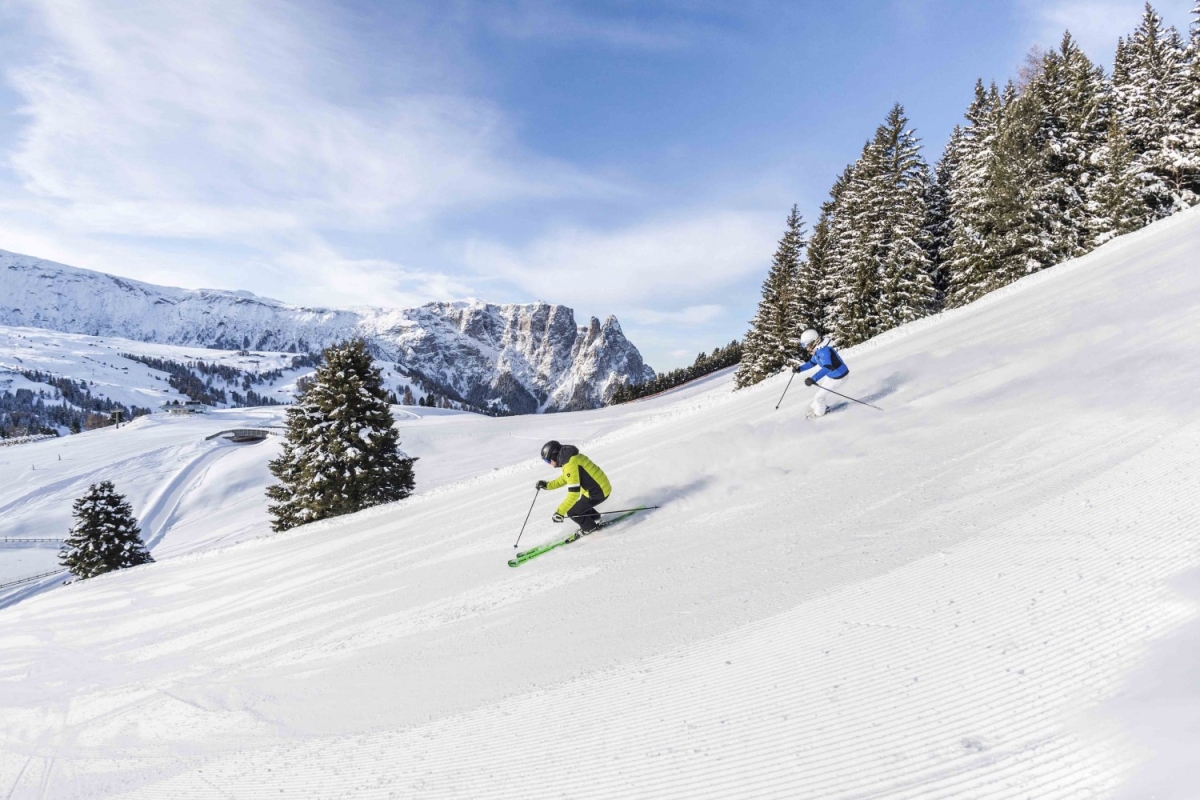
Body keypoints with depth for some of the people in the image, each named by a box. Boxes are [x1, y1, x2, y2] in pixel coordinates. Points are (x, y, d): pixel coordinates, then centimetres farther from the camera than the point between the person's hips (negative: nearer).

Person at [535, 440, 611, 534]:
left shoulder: (570, 465, -25)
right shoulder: (571, 457, 5)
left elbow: (574, 493, -29)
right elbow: (566, 478, 22)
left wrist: (560, 512, -26)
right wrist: (547, 485, 17)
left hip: (598, 492, -9)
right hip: (602, 485, 9)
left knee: (571, 511, 1)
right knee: (575, 503, 23)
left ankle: (589, 527, 22)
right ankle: (594, 518, 39)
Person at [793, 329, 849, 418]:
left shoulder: (824, 351, -33)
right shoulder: (817, 349, -1)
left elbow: (827, 367, -46)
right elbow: (812, 363, 16)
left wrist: (813, 379, -54)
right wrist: (799, 368, 4)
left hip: (838, 377, -10)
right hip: (831, 375, 10)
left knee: (819, 396, 0)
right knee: (821, 390, 28)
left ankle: (818, 413, 26)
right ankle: (824, 407, 51)